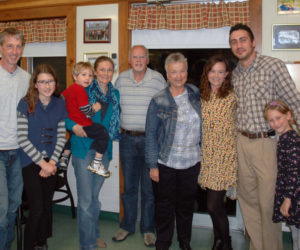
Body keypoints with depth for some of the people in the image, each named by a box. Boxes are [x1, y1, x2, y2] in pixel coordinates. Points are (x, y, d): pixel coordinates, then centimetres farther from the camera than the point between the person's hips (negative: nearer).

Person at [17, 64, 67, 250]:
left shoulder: (60, 105, 4)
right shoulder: (25, 104, -8)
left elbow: (61, 136, 5)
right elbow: (22, 139, -11)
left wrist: (53, 161, -6)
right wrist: (42, 162, -12)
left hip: (51, 163, 4)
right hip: (31, 162, -3)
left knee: (47, 206, 11)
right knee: (37, 209, -7)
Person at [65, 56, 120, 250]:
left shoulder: (115, 94, 10)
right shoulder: (84, 90, -6)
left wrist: (111, 134, 4)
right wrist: (74, 126, -23)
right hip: (84, 149, -5)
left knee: (95, 196, 18)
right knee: (86, 200, -2)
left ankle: (94, 234, 34)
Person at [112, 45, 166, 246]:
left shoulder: (158, 79, -4)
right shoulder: (121, 79, 5)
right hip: (128, 139, 3)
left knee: (149, 188, 6)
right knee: (129, 186, 13)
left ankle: (148, 229, 22)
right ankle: (128, 226, 29)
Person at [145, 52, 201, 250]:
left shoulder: (196, 94, 3)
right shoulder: (158, 101, -6)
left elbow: (203, 125, 14)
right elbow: (151, 135, -4)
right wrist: (152, 165, -7)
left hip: (192, 161, 3)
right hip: (166, 162, -2)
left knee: (187, 205, 15)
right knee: (165, 206, 8)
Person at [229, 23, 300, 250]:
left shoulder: (273, 66, -8)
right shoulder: (235, 74, 11)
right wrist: (239, 135, 13)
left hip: (267, 143, -6)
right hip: (242, 143, 6)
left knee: (268, 204, -1)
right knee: (247, 199, 14)